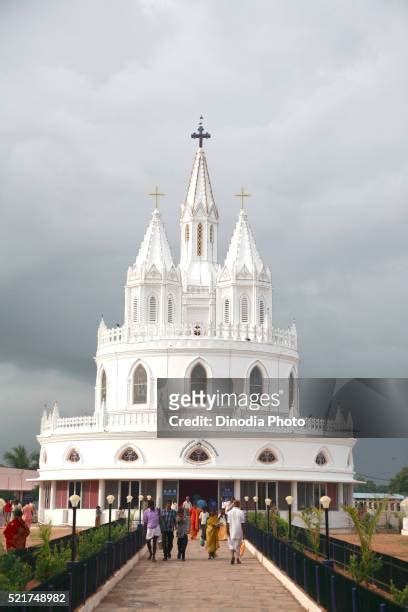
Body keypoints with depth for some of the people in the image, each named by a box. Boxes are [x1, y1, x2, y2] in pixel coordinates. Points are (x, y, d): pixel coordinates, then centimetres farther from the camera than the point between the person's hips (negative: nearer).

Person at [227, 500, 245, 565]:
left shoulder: (229, 512, -2)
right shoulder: (241, 512, -5)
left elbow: (228, 523, -3)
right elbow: (242, 523, -4)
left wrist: (227, 531, 1)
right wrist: (243, 532, 3)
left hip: (231, 531, 0)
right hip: (239, 531, 0)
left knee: (231, 544, 9)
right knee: (238, 544, 9)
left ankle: (232, 556, -12)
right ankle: (238, 559, 12)